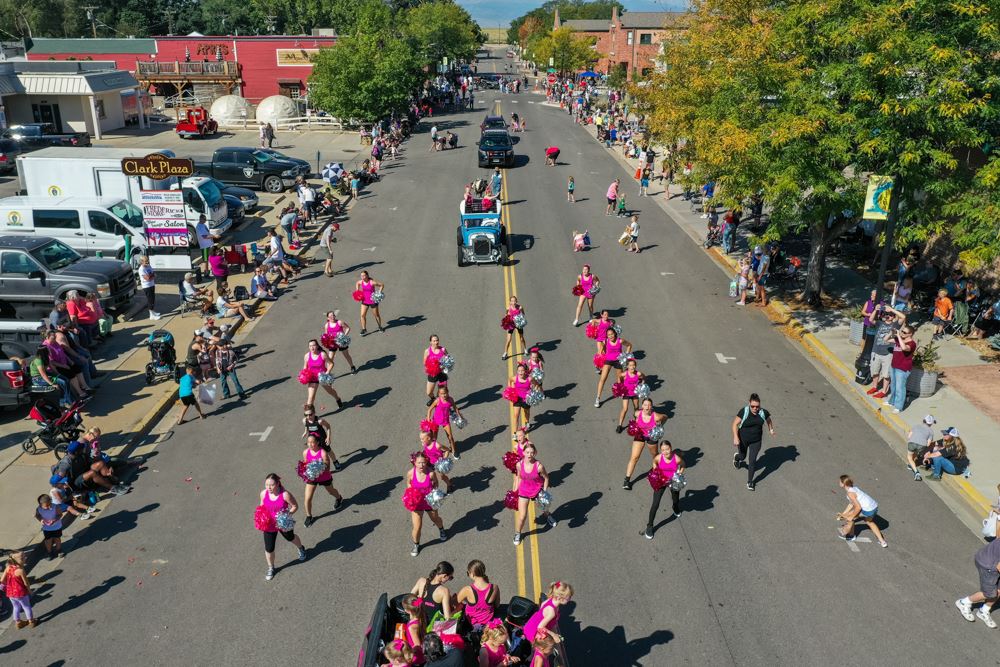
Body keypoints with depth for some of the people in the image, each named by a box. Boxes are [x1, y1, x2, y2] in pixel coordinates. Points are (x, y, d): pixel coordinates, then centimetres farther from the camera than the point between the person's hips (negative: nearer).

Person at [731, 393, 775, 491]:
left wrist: (771, 430, 13)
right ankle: (736, 457, 59)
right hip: (743, 439, -1)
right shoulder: (744, 412, -24)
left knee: (752, 461, 1)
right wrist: (735, 437, -27)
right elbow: (735, 424, -19)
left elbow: (769, 420, 8)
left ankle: (750, 482, 20)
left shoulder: (763, 412, -15)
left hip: (756, 441, 1)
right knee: (742, 456, 21)